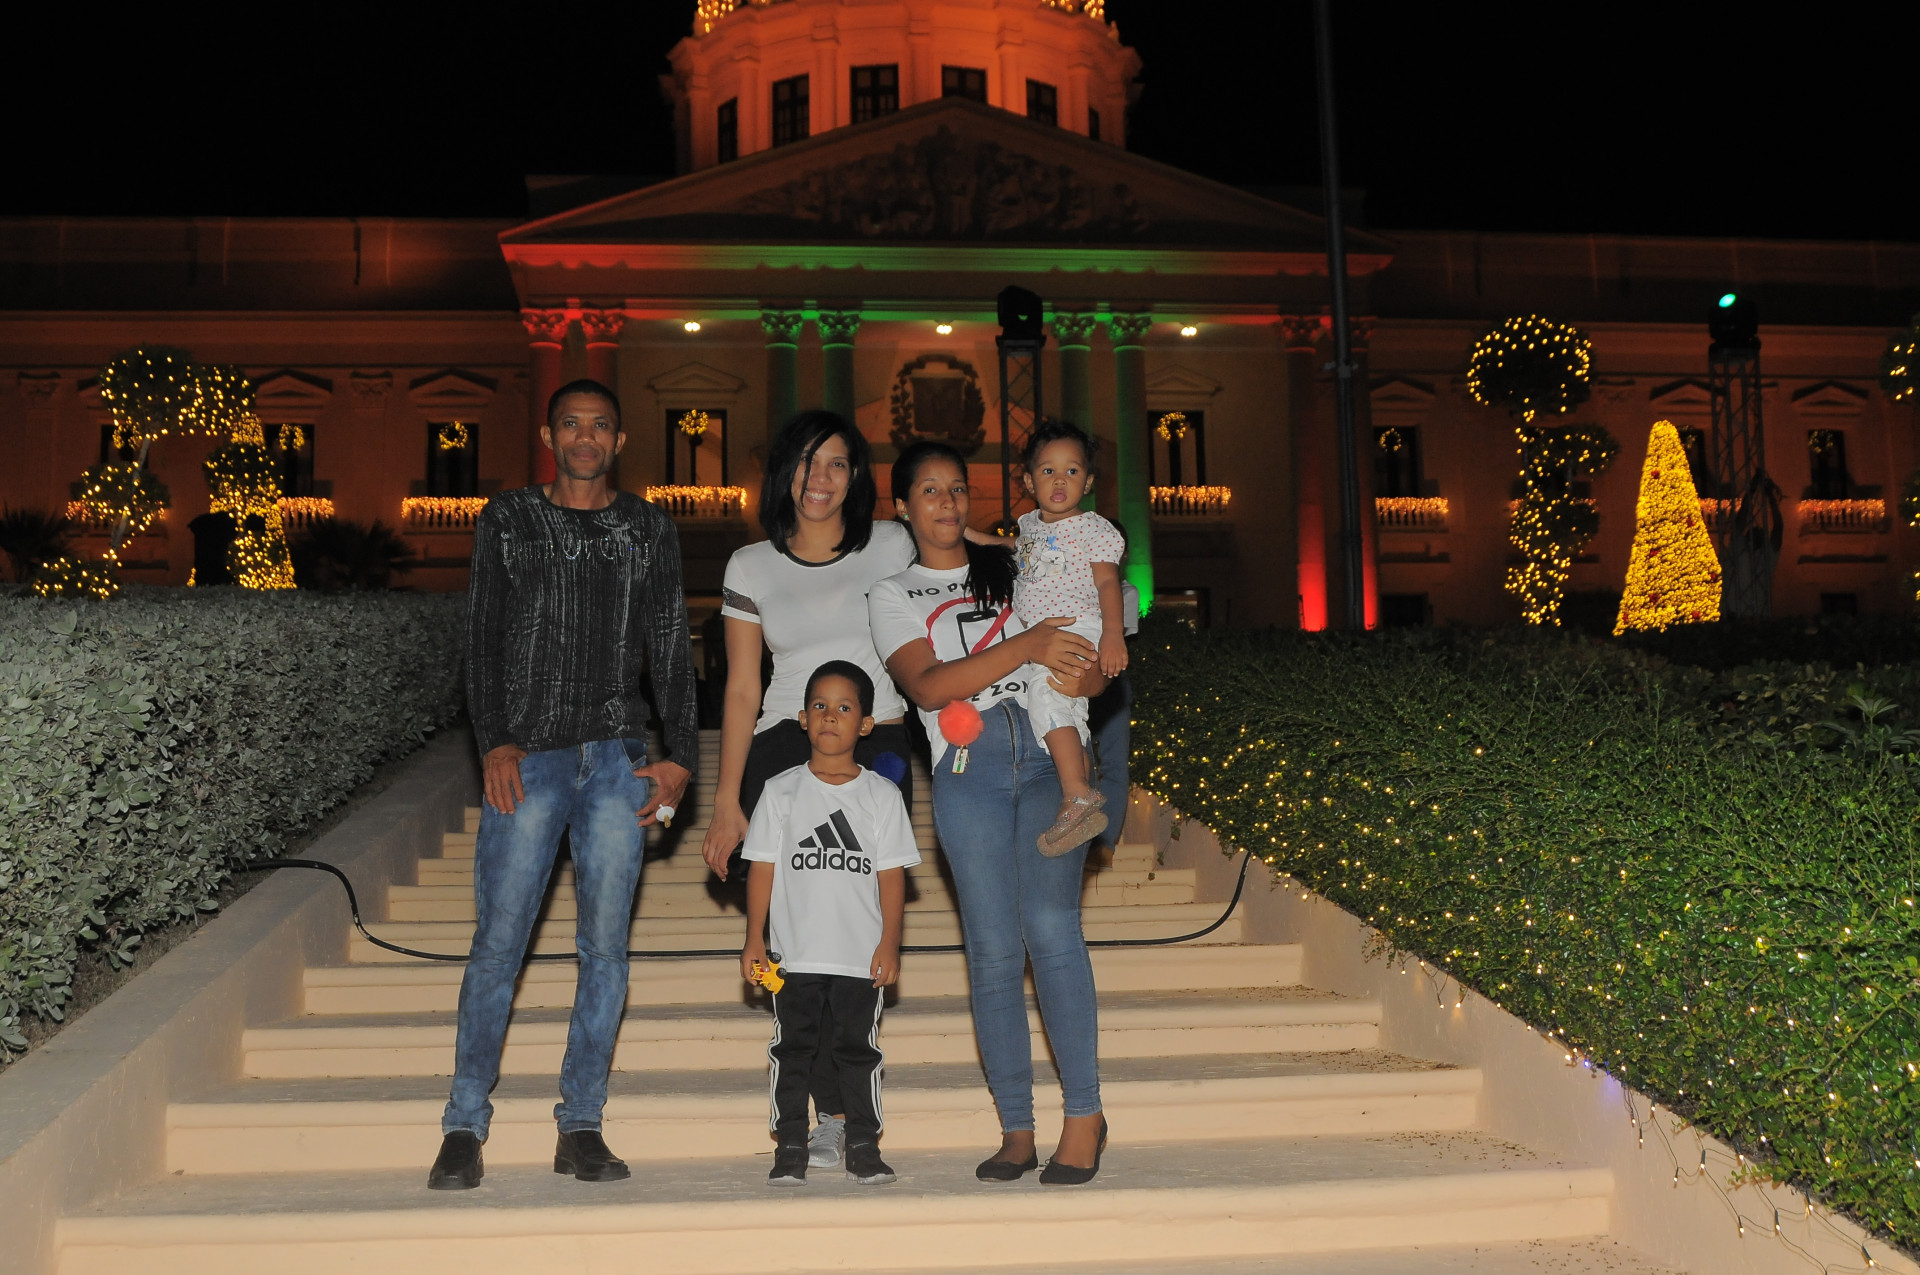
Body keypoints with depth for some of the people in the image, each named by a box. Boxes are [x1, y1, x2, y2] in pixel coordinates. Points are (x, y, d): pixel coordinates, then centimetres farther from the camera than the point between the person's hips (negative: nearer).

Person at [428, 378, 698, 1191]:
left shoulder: (648, 530, 14)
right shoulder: (506, 523, 11)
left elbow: (670, 650, 11)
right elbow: (483, 642, 5)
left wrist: (680, 755, 1)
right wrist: (495, 743, -8)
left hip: (618, 759, 2)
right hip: (528, 757, -1)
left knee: (605, 947, 1)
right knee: (498, 943, -6)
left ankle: (581, 1127, 8)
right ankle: (465, 1127, 3)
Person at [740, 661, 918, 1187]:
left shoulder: (882, 795, 4)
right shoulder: (781, 791, 4)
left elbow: (892, 874, 3)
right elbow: (762, 868, 4)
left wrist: (889, 942, -3)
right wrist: (754, 939, 0)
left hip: (862, 956, 0)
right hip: (794, 954, 0)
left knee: (859, 1048, 4)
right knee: (792, 1048, 5)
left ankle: (864, 1147, 14)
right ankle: (790, 1146, 14)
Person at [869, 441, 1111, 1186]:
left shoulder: (1017, 569, 20)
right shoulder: (893, 595, 14)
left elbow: (1091, 668, 16)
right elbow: (927, 684, -5)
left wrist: (1085, 675, -9)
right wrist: (1025, 646, -15)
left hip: (1050, 753, 1)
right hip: (968, 769, 0)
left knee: (1050, 926, -14)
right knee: (993, 949, -3)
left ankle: (1084, 1113, -5)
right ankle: (1016, 1130, 7)